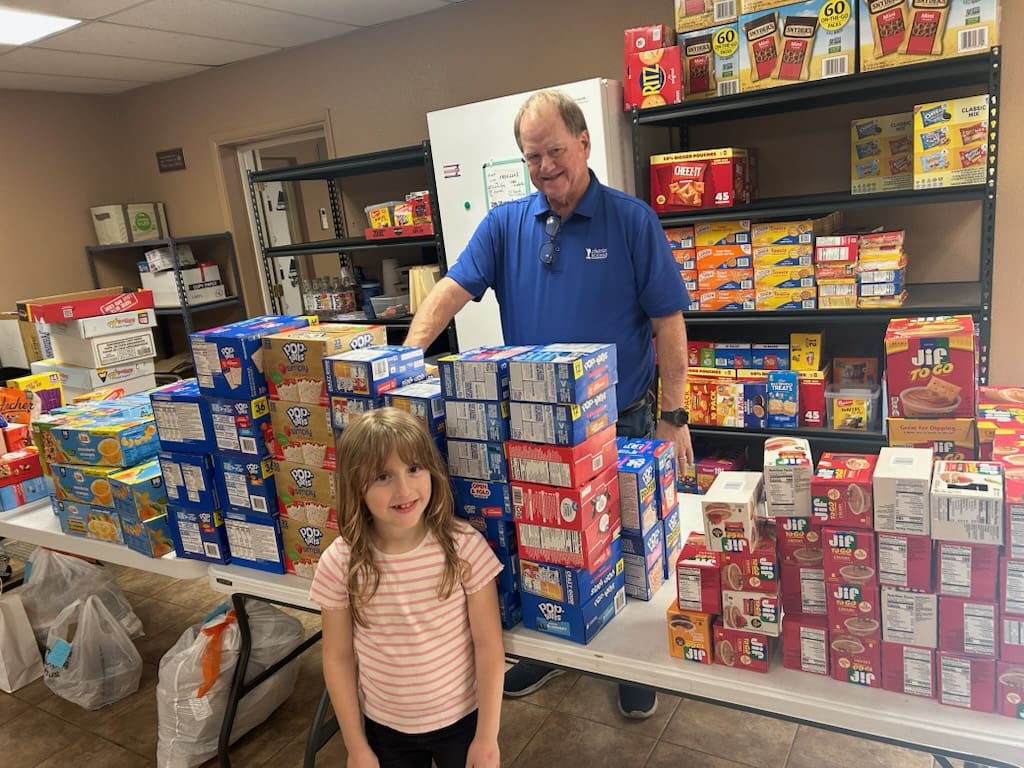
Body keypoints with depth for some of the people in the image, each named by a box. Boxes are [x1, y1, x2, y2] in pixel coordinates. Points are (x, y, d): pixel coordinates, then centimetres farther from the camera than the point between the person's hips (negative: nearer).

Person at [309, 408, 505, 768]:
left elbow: (488, 644, -13)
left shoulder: (464, 545, -20)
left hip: (462, 719, -1)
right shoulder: (339, 563, -17)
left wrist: (487, 737, -10)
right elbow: (338, 657, -6)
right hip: (384, 727, 1)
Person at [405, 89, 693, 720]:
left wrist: (674, 417, -10)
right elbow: (454, 289, -8)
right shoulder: (505, 225, 2)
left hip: (621, 421, -2)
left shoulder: (632, 220, -7)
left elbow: (668, 323, -8)